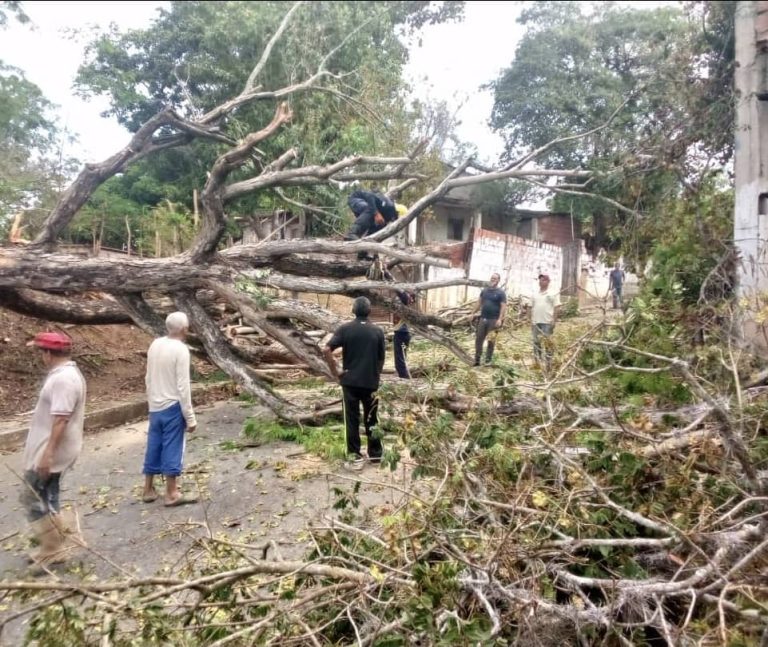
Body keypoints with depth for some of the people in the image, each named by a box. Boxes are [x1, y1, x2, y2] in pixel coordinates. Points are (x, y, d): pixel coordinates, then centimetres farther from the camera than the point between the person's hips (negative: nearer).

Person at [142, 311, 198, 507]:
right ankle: (172, 494, 8)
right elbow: (183, 386, -19)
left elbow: (149, 379, 13)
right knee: (172, 449, 1)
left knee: (154, 447, 15)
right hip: (173, 407, -7)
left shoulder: (155, 345, 5)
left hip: (155, 407, 7)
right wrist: (190, 417, -14)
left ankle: (148, 490, 25)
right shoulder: (180, 350, -17)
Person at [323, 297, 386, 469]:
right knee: (371, 418, 14)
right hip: (371, 382, 1)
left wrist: (335, 372, -5)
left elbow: (327, 350, -13)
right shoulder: (377, 331, -2)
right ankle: (375, 453, 23)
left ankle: (355, 456, 10)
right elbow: (381, 358, 2)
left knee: (352, 419, 7)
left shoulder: (345, 328, -4)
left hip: (350, 381, -1)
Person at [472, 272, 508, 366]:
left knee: (491, 340, 1)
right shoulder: (485, 290, 12)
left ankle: (488, 360, 9)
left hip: (493, 320, -4)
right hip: (483, 318, 5)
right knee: (479, 339, 2)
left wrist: (500, 319, -18)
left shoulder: (501, 293, -2)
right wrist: (472, 313, 11)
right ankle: (477, 359, 8)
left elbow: (503, 306, -8)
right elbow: (479, 303, 17)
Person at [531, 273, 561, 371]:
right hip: (536, 322, 5)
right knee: (536, 342, 10)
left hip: (547, 322, -5)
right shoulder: (535, 294, 14)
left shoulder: (553, 293, -1)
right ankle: (537, 362, 19)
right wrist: (531, 319, 6)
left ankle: (548, 363, 0)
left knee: (547, 343, -5)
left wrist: (554, 320, -12)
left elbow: (556, 308, -5)